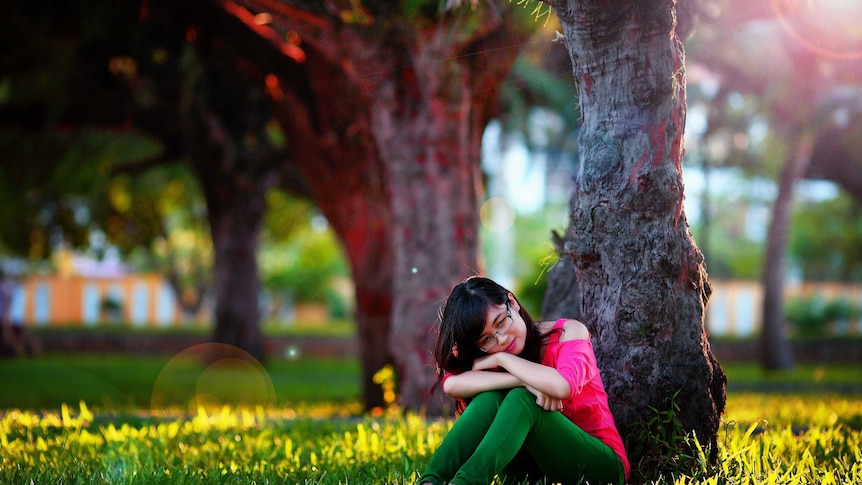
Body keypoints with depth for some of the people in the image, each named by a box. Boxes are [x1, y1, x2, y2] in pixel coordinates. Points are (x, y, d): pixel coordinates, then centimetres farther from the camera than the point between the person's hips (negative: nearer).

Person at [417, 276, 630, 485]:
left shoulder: (568, 332, -8)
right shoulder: (484, 358, 2)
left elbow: (562, 387, -30)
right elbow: (451, 385, -23)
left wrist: (501, 359, -18)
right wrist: (524, 382, -32)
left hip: (602, 465, -3)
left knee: (522, 398, -29)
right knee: (491, 395, -21)